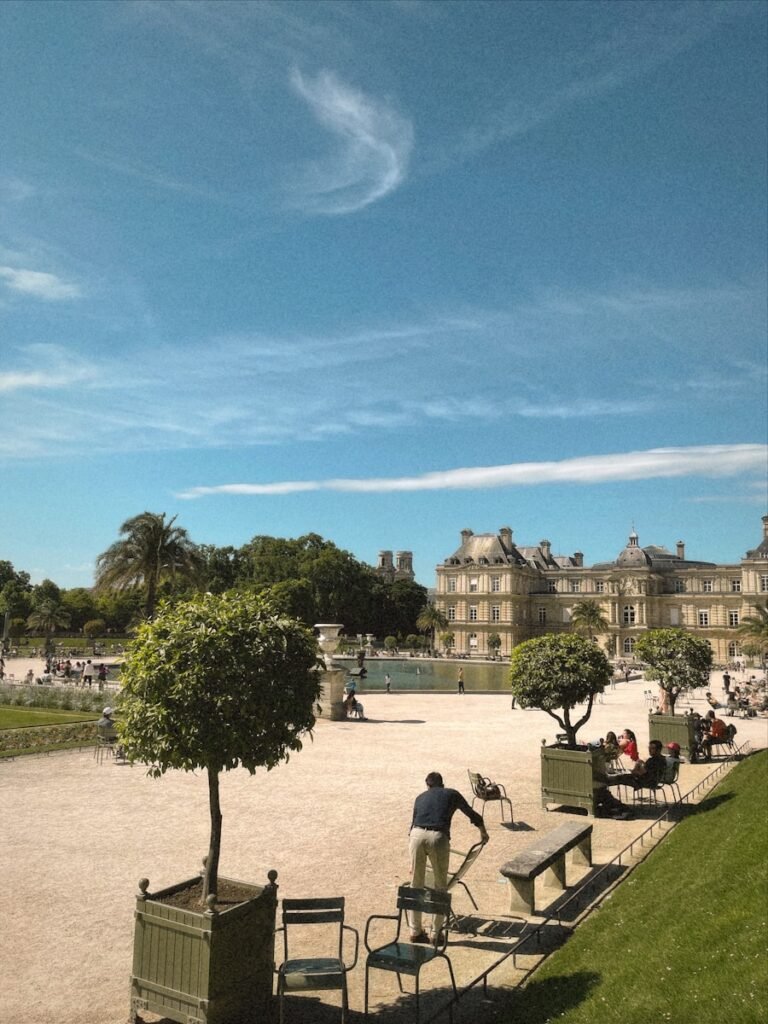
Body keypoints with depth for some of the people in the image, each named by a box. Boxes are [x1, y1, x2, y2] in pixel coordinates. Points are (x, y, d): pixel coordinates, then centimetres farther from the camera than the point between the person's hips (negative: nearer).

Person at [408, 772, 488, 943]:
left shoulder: (420, 797, 30)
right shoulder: (452, 794, 26)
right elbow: (474, 816, 36)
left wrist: (412, 853, 40)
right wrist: (484, 833, 56)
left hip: (417, 835, 2)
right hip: (438, 837, -2)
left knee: (416, 885, 16)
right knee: (440, 887, 14)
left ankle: (415, 931, 24)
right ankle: (436, 933, 20)